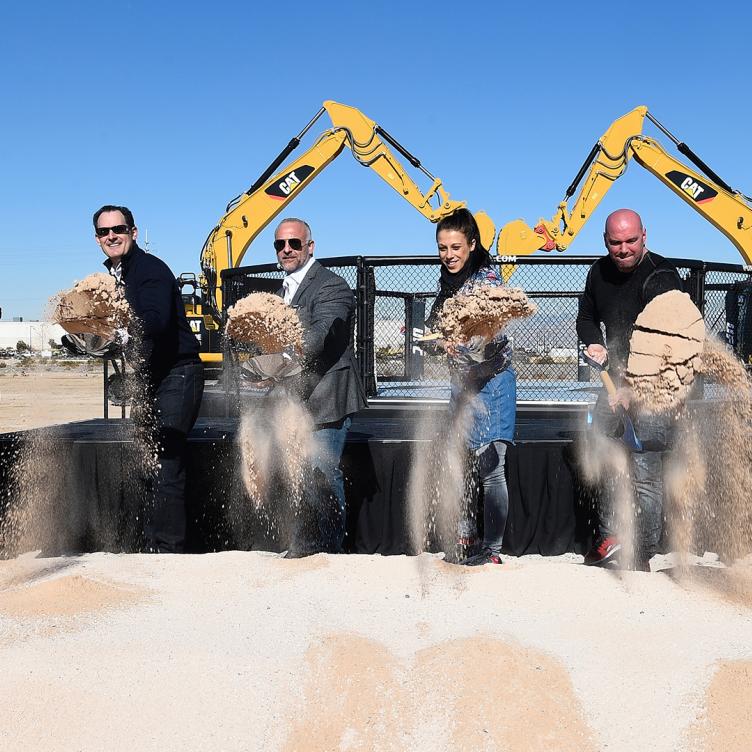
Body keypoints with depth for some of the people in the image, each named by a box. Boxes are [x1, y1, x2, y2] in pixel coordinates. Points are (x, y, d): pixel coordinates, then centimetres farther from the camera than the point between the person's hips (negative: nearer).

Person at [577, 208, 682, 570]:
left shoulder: (661, 276, -17)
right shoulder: (600, 272, 6)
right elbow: (586, 317, 21)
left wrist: (631, 388, -25)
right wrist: (594, 344, -2)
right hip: (618, 377, 8)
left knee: (645, 470, -11)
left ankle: (642, 555, -4)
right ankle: (610, 538, 25)